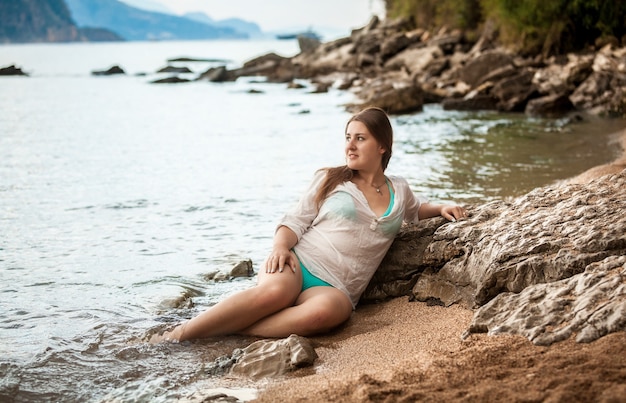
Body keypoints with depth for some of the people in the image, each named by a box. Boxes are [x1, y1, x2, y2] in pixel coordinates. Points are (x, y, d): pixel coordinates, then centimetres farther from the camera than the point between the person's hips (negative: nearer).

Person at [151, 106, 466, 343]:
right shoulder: (330, 180, 14)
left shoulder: (399, 190, 22)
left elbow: (414, 209, 45)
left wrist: (441, 208, 23)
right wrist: (280, 246, -14)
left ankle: (225, 331, -40)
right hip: (297, 264, -1)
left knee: (324, 311, -40)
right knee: (274, 291, -40)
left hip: (336, 288, 1)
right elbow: (295, 222, 8)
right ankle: (176, 335, -38)